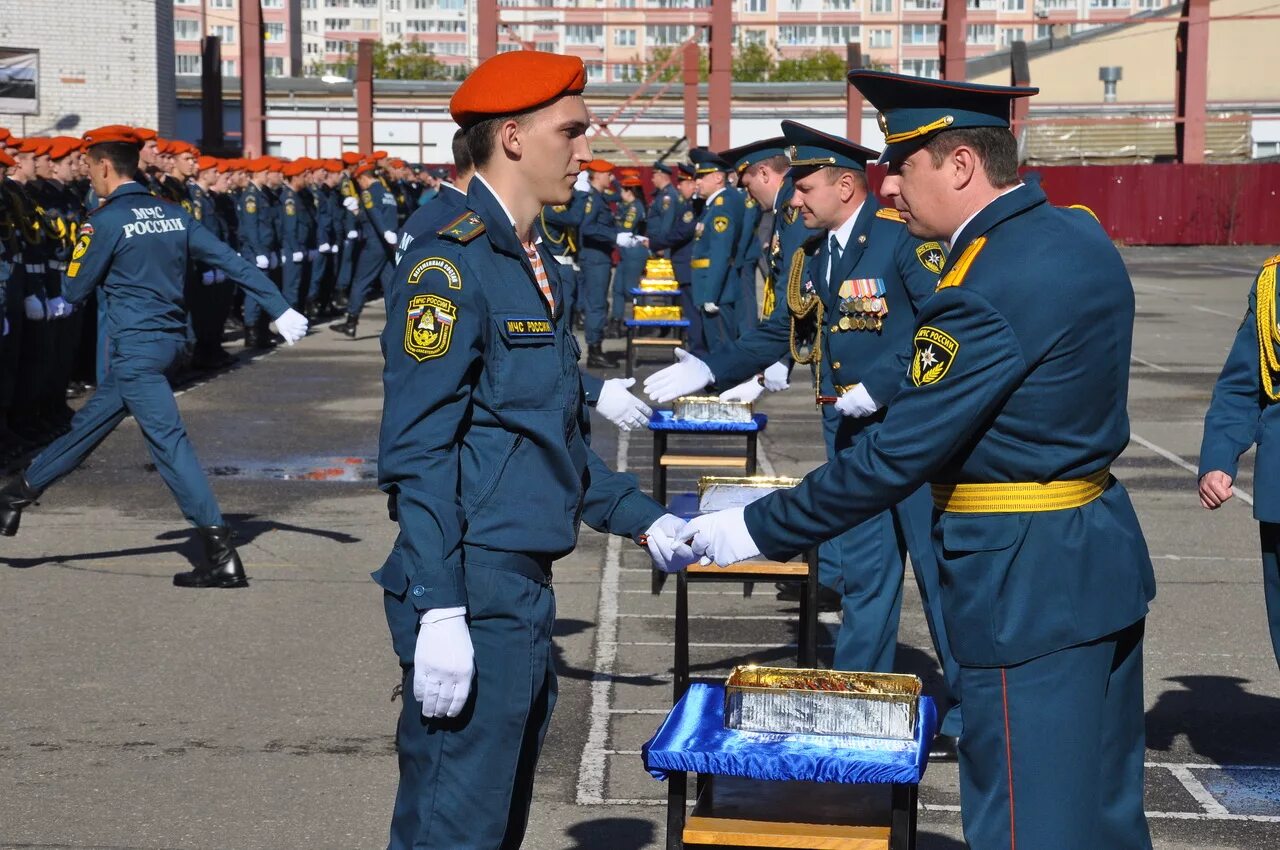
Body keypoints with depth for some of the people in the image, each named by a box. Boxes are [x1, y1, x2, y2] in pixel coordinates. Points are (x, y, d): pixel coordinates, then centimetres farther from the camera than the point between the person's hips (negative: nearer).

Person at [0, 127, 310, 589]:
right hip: (169, 339, 8)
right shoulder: (172, 214, 7)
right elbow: (233, 261, 3)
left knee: (167, 439, -9)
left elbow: (74, 290, -5)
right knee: (89, 424, 20)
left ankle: (221, 556, -13)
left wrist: (76, 257, 16)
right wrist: (280, 309, 4)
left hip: (135, 348, -8)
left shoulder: (104, 222, -12)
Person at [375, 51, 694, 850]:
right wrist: (439, 611, -24)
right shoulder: (449, 265, -14)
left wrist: (643, 518, 14)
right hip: (475, 598, -10)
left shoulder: (537, 265, 15)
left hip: (526, 594, 10)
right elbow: (418, 453, -19)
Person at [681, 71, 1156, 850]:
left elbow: (893, 460, -21)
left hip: (1030, 585, -10)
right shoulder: (1081, 235, 6)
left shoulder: (987, 292, -23)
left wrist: (758, 532, -13)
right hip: (1106, 552, 10)